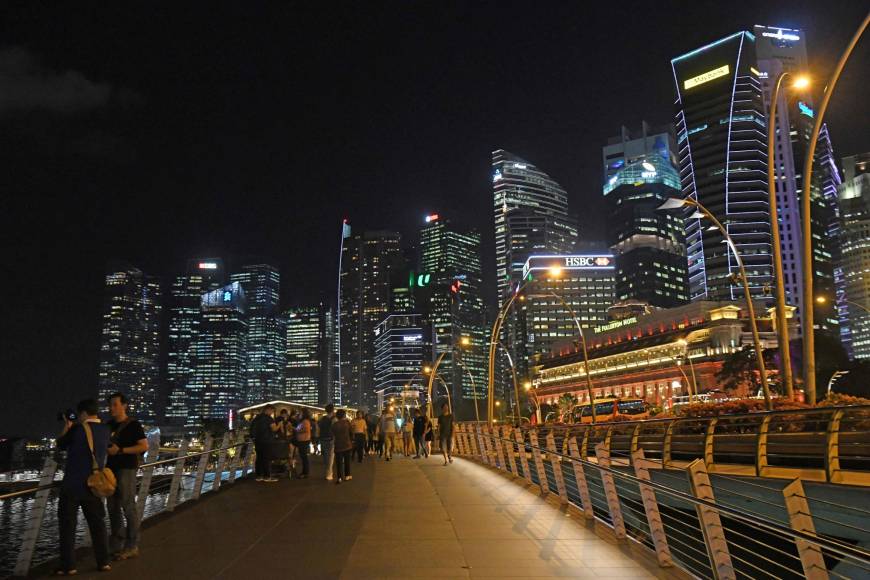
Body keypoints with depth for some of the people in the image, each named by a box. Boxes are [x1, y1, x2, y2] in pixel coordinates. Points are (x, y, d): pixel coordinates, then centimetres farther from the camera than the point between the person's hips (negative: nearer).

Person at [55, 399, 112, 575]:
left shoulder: (77, 429, -13)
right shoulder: (105, 430, 2)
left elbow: (60, 444, 2)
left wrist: (66, 426, 16)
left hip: (72, 484, -5)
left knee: (67, 524, 5)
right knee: (97, 523, 12)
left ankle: (68, 566, 7)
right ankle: (103, 562, 14)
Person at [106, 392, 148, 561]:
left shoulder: (133, 425, -6)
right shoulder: (109, 425, 13)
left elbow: (144, 446, -13)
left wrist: (120, 450, -18)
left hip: (127, 469, -7)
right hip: (111, 469, 7)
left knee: (128, 506, -5)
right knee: (112, 506, 10)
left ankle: (131, 547, 1)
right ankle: (116, 543, 22)